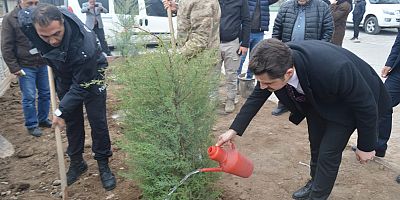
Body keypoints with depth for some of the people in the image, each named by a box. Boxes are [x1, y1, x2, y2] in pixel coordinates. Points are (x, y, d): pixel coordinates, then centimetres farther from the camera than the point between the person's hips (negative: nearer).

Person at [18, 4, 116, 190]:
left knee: (98, 122, -1)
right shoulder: (27, 20, -27)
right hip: (64, 76, 5)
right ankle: (77, 163, 28)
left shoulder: (84, 45, -42)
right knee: (72, 122, 12)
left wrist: (61, 111, -26)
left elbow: (81, 86, -31)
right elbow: (22, 12, 1)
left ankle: (103, 165, 16)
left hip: (89, 76, -4)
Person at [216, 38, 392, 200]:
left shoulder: (333, 70, -46)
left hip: (347, 104, -5)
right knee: (315, 145, 20)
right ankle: (315, 183, 45)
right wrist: (234, 130, -14)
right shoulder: (274, 65, -30)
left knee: (328, 153, -5)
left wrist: (366, 146, -14)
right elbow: (257, 97, -11)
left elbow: (366, 105, -27)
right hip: (316, 99, 6)